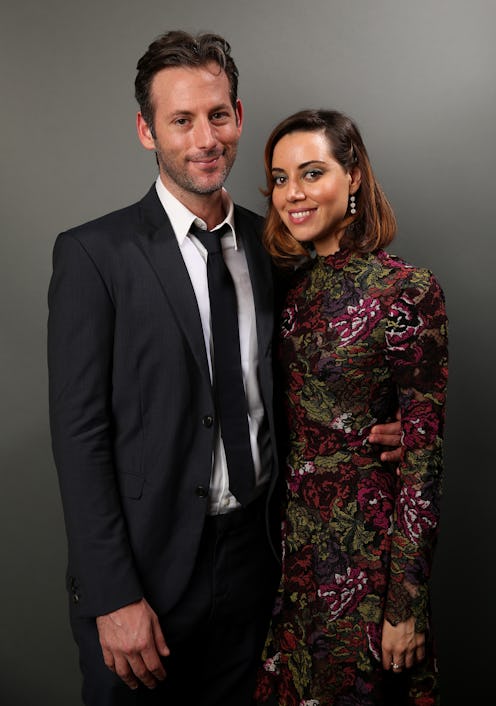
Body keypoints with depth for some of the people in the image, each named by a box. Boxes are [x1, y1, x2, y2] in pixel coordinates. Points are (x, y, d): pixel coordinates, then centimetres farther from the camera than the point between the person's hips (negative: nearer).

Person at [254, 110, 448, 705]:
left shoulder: (407, 291, -15)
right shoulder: (292, 285, 3)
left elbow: (424, 456, -15)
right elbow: (282, 423, 9)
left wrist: (406, 605, -14)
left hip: (363, 547, -5)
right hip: (291, 536, 6)